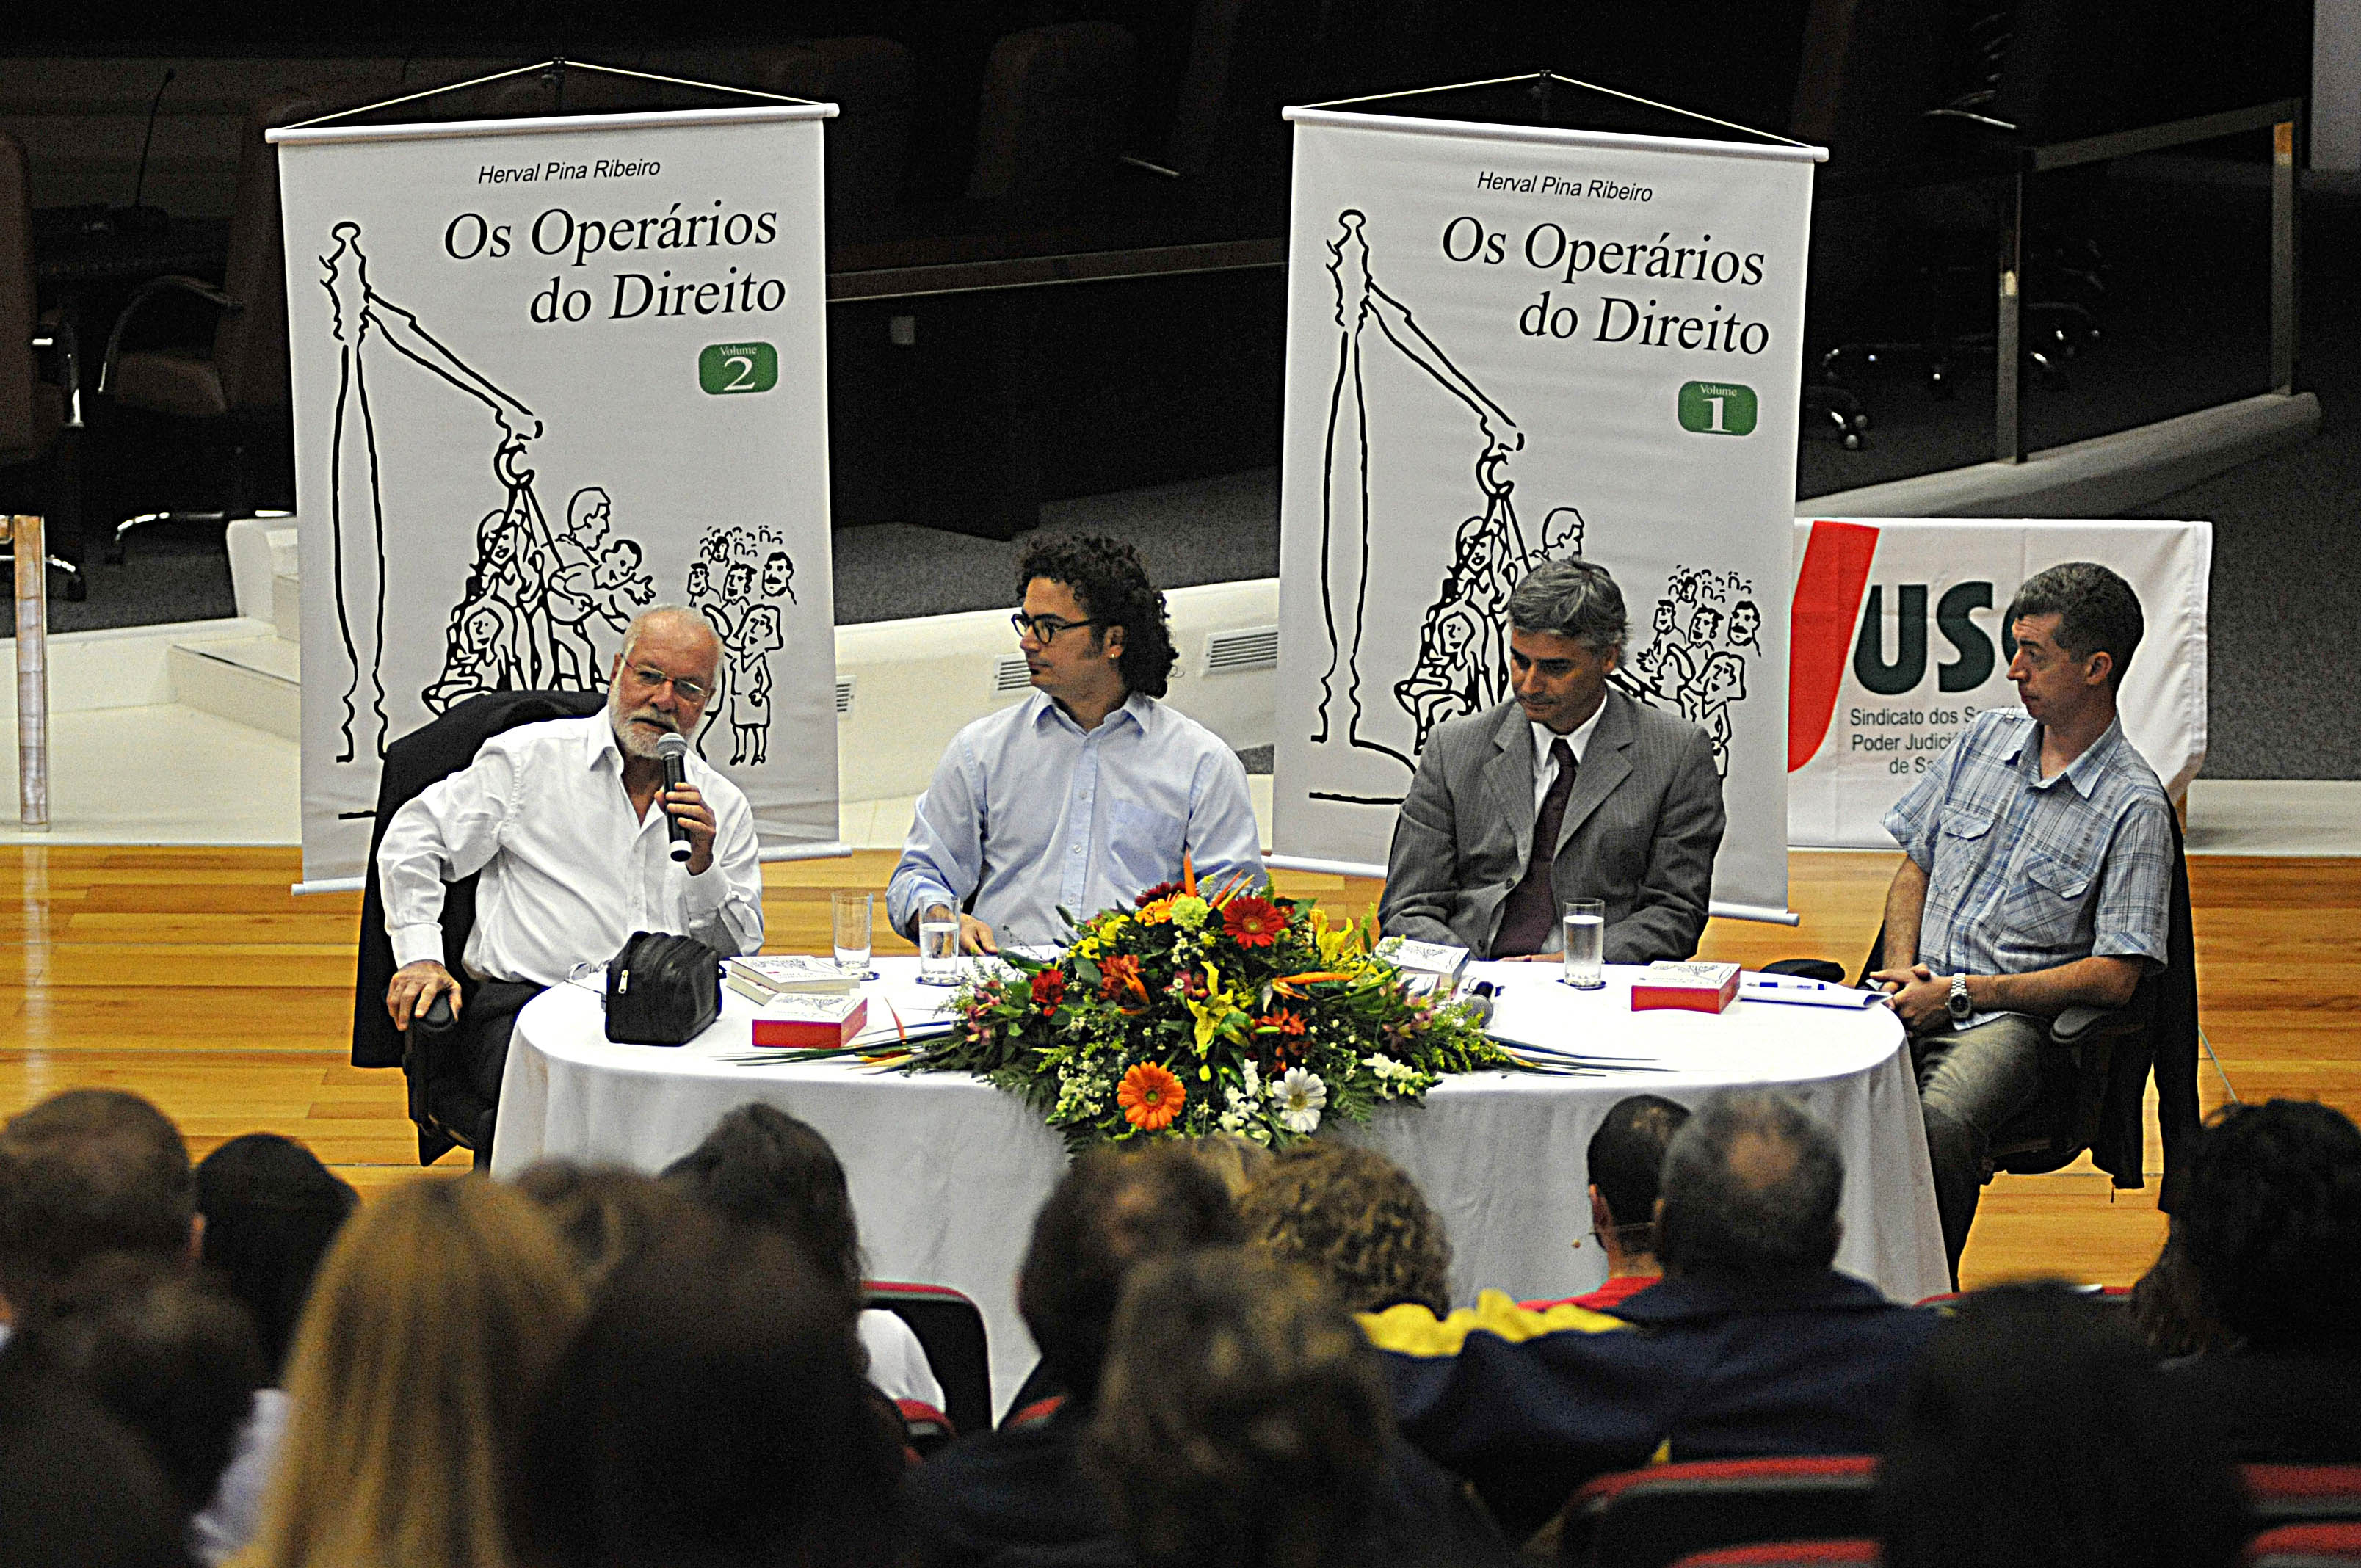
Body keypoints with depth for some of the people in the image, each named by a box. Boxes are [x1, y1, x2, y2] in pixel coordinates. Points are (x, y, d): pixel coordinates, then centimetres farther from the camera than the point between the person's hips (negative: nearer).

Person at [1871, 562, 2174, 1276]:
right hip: (1925, 999, 5)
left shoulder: (2134, 807, -5)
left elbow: (2114, 977, -11)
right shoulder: (1987, 737, 13)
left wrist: (1960, 994, -12)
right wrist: (1904, 967, 0)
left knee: (1941, 1123, -38)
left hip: (2017, 1023, -5)